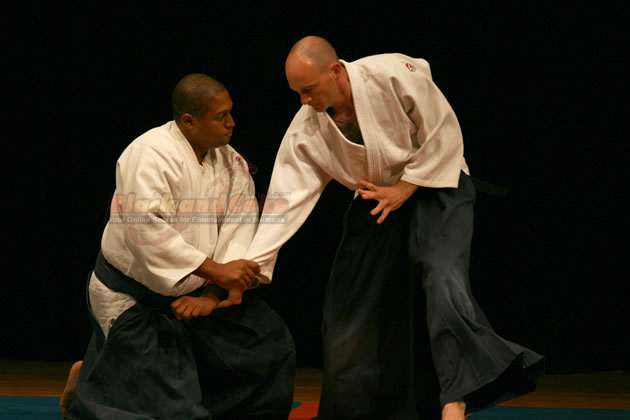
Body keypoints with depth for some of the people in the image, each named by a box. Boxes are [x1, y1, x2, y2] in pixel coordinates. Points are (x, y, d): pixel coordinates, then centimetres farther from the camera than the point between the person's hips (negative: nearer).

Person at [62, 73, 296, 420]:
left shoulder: (230, 161, 0)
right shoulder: (150, 154, -23)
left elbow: (239, 229, -6)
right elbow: (146, 228, -34)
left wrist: (214, 295, -19)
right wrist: (215, 271, -34)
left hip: (194, 290, 8)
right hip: (132, 296, -8)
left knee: (270, 344, 4)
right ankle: (86, 383, 16)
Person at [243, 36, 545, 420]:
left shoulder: (394, 74, -26)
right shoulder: (305, 130, -14)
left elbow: (443, 131, -18)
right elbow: (287, 198, -14)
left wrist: (404, 189, -18)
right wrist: (250, 266, -21)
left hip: (434, 186, -5)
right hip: (375, 202, 5)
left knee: (443, 278, -28)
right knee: (348, 310, 3)